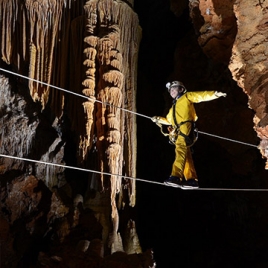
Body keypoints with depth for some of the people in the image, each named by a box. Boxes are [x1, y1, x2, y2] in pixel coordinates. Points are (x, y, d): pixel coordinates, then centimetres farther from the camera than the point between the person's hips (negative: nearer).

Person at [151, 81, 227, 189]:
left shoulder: (186, 97, 17)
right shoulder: (173, 107, 38)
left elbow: (201, 96, 5)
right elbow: (168, 120, 45)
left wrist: (215, 94, -9)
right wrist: (158, 119, 28)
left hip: (186, 126, -8)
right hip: (178, 130, 8)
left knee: (180, 149, -25)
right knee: (186, 155, 0)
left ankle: (176, 176, -41)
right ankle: (192, 180, -5)